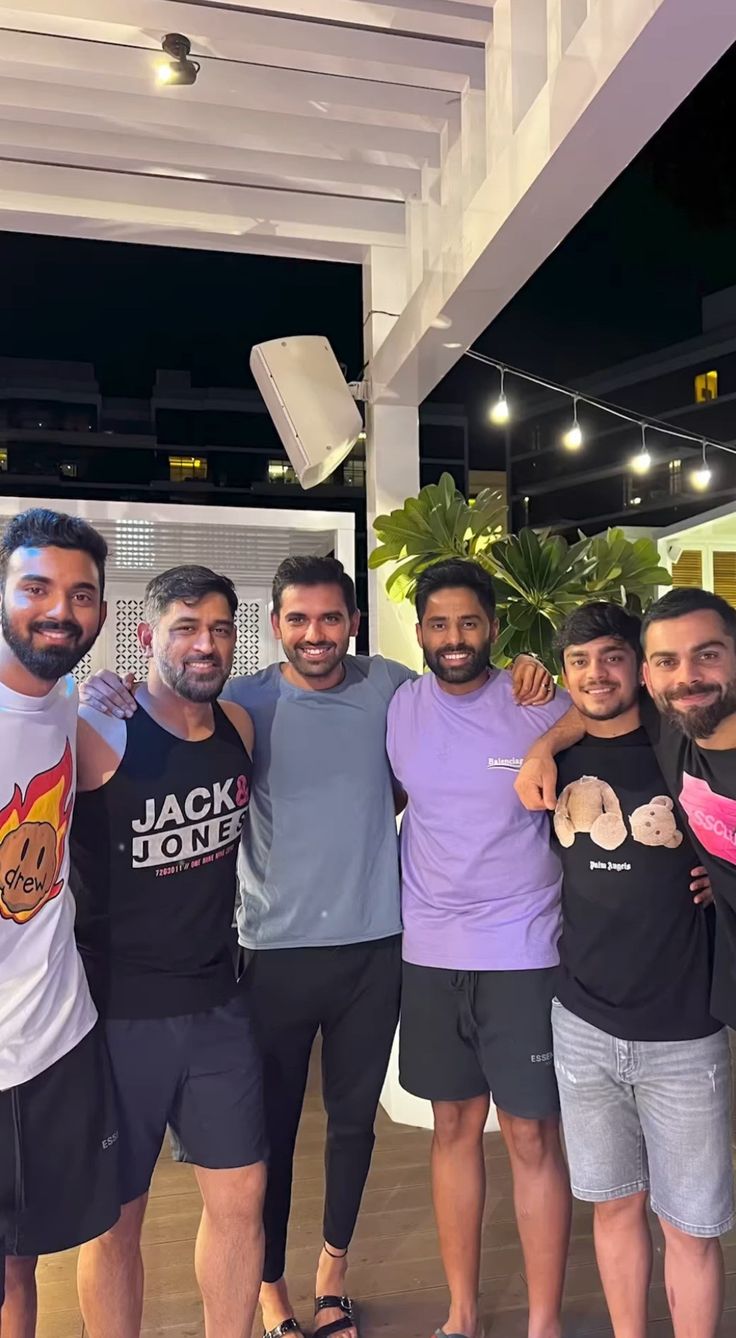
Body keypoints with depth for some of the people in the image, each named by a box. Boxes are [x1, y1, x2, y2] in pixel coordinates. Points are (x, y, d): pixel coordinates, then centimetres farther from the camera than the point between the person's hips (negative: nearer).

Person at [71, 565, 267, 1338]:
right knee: (116, 1218, 14)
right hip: (118, 1012, -5)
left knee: (240, 1197, 15)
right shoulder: (96, 734, -17)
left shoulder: (238, 726, 1)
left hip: (217, 1005, 5)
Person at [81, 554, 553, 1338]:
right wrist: (111, 702, -29)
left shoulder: (389, 686, -1)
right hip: (279, 950, -2)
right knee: (273, 1124, 11)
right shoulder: (246, 703, -7)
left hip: (375, 946, 2)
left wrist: (526, 678, -7)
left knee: (353, 1118, 19)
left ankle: (333, 1268, 45)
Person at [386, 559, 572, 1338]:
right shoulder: (396, 711, -1)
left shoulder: (546, 709, -8)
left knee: (532, 1135, 8)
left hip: (524, 954, -2)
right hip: (429, 955, 3)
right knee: (454, 1126, 16)